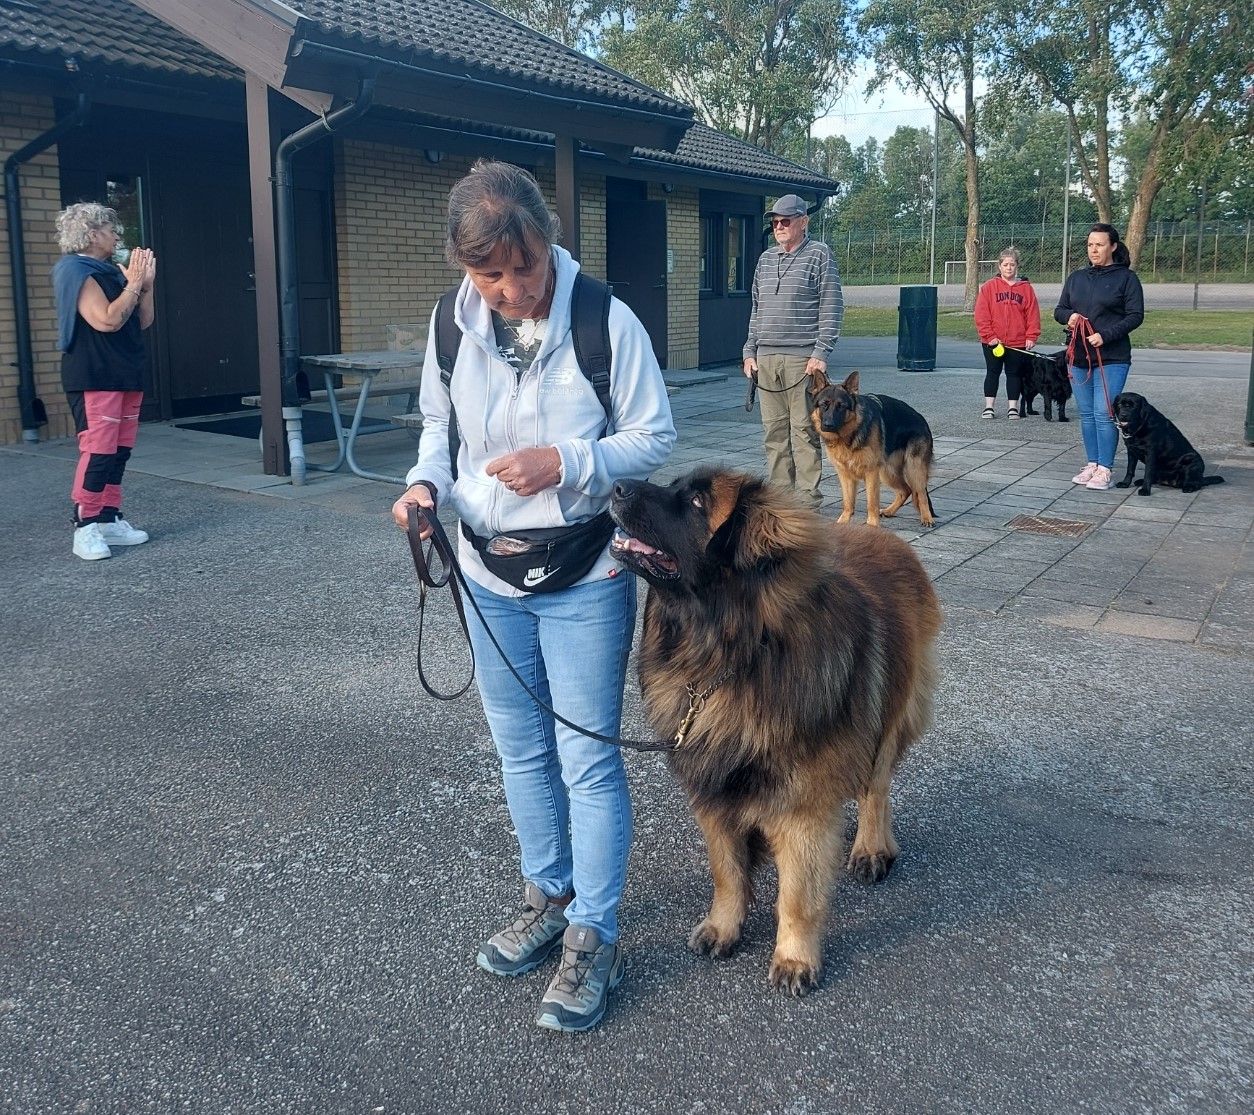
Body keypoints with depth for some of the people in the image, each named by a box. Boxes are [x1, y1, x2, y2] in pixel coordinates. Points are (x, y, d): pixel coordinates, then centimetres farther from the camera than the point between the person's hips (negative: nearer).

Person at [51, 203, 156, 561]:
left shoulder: (111, 272, 17)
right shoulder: (76, 272, -9)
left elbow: (143, 321, 17)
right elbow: (108, 320, -21)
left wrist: (145, 284, 4)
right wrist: (134, 283, -12)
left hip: (126, 374, 9)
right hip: (94, 377, -9)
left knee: (119, 451, 8)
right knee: (97, 450, -13)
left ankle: (109, 520, 13)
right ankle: (85, 528, -10)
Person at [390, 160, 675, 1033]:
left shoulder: (606, 322, -16)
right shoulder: (453, 324, -3)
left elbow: (654, 438, -9)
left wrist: (568, 463, -25)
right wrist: (427, 481, -10)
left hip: (584, 580, -5)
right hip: (488, 576, 5)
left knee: (587, 759, 3)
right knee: (522, 751, 18)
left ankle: (594, 938, 19)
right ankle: (550, 898, 39)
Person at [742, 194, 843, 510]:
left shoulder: (819, 255, 0)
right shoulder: (765, 259, 17)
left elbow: (831, 308, -5)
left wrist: (821, 353, -12)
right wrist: (750, 351, 14)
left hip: (802, 358, -6)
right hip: (766, 358, 6)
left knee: (804, 430, -4)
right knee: (774, 430, 6)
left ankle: (808, 499, 1)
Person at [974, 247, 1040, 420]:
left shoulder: (1026, 288, 2)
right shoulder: (989, 287, -1)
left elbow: (1032, 314, 0)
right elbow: (981, 315, -6)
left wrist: (1031, 336, -7)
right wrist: (989, 336, -11)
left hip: (1018, 343, 1)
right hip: (993, 342, 0)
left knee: (1013, 373, 8)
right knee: (992, 373, 7)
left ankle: (1012, 407, 14)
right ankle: (989, 407, 13)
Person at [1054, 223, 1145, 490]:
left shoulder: (1126, 277, -3)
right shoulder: (1076, 278, 12)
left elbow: (1135, 315, -7)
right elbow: (1059, 310, 16)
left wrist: (1105, 335, -19)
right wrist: (1069, 316, -8)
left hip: (1111, 359, -5)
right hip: (1078, 357, 5)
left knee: (1104, 414, -9)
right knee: (1086, 414, 9)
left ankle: (1105, 469, -3)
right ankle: (1092, 464, 17)